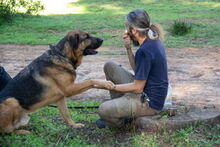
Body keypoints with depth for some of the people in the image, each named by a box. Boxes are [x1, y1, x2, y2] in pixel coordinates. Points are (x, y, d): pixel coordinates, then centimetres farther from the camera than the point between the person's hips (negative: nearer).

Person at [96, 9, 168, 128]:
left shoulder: (144, 51, -27)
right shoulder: (153, 41, 2)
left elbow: (137, 87, -21)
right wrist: (128, 48, -2)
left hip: (150, 102, -10)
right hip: (145, 88, 10)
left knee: (103, 110, -23)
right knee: (109, 66, 11)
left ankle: (122, 121, 12)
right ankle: (121, 108, 16)